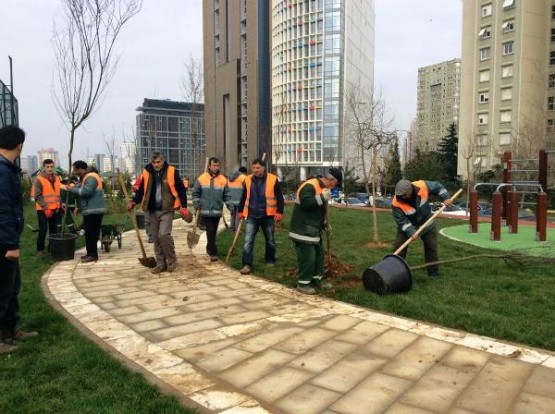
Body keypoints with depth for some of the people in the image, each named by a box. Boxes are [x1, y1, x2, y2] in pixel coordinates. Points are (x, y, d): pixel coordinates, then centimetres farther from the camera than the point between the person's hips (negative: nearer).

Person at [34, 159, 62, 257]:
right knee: (43, 230, -4)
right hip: (43, 209, -6)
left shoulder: (57, 178, 10)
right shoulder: (39, 179, -9)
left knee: (54, 230, 11)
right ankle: (40, 250, 10)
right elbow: (37, 196, -14)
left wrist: (60, 205, 13)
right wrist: (45, 208, -19)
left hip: (55, 209, 6)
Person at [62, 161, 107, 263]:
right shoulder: (85, 177, 20)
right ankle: (90, 253, 20)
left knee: (91, 232, -10)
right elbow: (81, 190, 23)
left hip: (94, 210, -11)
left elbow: (86, 191, -26)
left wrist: (72, 189, -16)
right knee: (89, 232, 13)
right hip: (89, 209, 11)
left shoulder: (91, 177, -15)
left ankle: (93, 255, -6)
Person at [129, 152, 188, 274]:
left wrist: (183, 206, -8)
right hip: (152, 210, 5)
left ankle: (171, 261, 3)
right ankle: (161, 264, 19)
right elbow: (141, 190, 13)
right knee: (156, 238, 8)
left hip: (166, 210, -4)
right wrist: (134, 202, -3)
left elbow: (181, 190, -2)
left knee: (164, 234, -16)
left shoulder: (172, 171, -6)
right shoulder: (147, 173, 4)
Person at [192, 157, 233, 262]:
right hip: (205, 211, -2)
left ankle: (209, 249, 32)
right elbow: (195, 193, 4)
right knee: (210, 232, -8)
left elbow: (227, 196, 5)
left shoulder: (223, 180, 2)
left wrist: (231, 207, -3)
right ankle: (213, 253, -3)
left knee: (213, 233, 12)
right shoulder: (201, 178, -2)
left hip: (217, 211, 2)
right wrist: (196, 205, -7)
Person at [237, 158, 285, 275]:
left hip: (268, 216, -1)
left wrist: (279, 212, -10)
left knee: (270, 240, 14)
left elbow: (279, 197, -3)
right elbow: (244, 197, 16)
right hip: (251, 216, 2)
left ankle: (270, 260, 33)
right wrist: (241, 211, 15)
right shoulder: (248, 179, 4)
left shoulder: (273, 179, -5)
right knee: (248, 241, -7)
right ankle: (247, 264, -6)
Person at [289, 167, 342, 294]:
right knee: (308, 257, -9)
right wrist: (322, 197, -32)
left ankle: (316, 280, 28)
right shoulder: (309, 186, -18)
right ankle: (303, 284, 3)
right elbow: (305, 203, -33)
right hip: (302, 230, -10)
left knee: (319, 255, 15)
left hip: (313, 230, 11)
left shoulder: (322, 188, 14)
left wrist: (324, 222, 19)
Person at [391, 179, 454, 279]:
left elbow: (437, 186, -9)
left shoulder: (423, 186, -29)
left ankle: (433, 272, 19)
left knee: (431, 247, 6)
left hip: (426, 223, 2)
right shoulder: (396, 203, -33)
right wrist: (410, 231, -39)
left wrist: (446, 198, -12)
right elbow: (401, 221, -28)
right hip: (406, 226, -2)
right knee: (399, 247, -8)